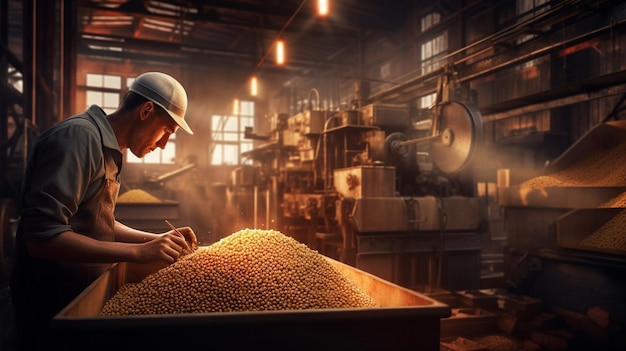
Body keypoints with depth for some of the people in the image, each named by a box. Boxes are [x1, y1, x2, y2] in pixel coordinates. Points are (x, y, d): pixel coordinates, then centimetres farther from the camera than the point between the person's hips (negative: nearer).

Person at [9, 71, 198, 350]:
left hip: (83, 294, 9)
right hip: (53, 302, -9)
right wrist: (139, 252, -27)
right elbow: (43, 236, -27)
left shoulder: (106, 148, 9)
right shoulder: (78, 136, -20)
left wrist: (158, 239, 3)